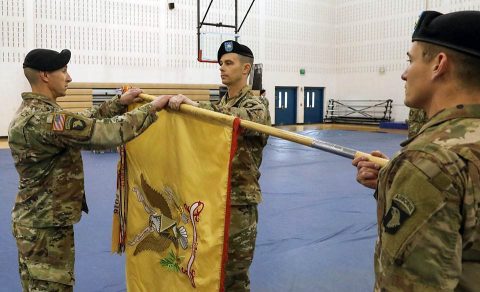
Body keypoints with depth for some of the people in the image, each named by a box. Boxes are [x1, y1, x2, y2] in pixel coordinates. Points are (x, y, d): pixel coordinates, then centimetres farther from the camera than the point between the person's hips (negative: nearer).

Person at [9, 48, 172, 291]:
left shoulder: (33, 111, 8)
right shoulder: (43, 119, -26)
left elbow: (85, 121, 14)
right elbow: (107, 132, -30)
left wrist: (119, 103, 6)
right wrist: (151, 108, -20)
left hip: (36, 220, 10)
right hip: (46, 225, -10)